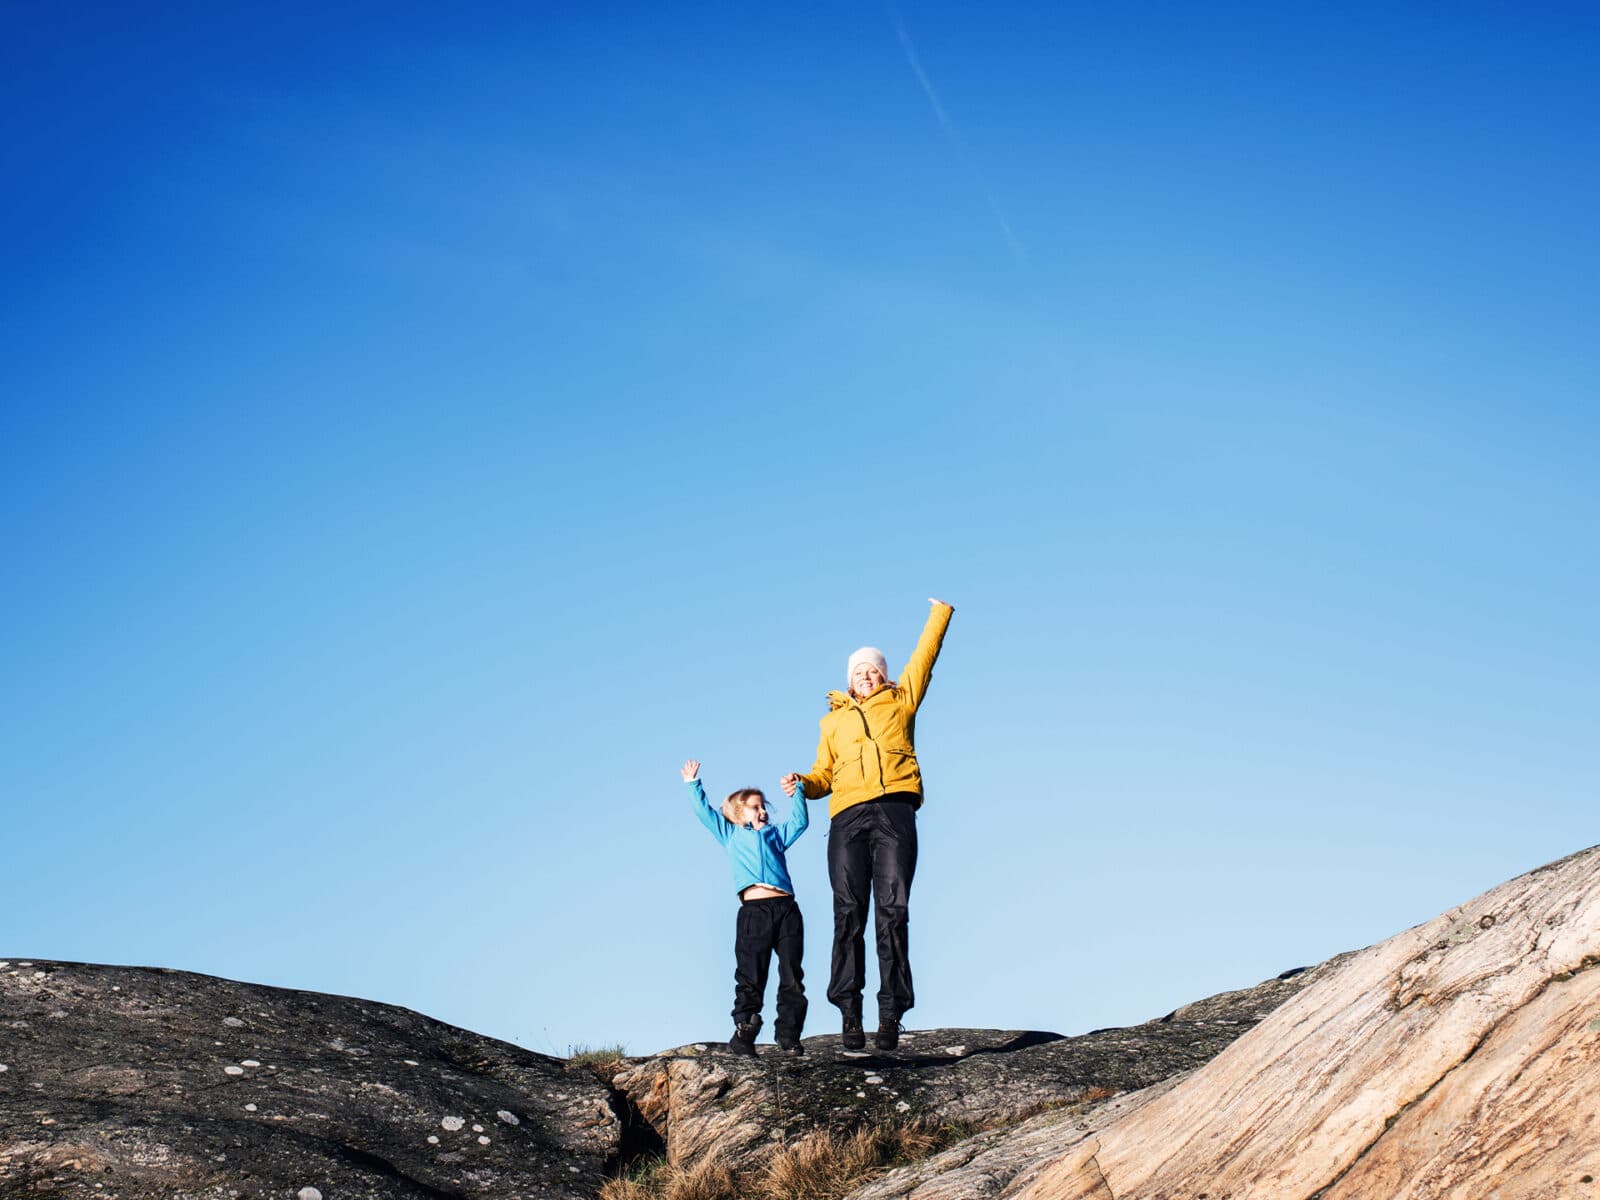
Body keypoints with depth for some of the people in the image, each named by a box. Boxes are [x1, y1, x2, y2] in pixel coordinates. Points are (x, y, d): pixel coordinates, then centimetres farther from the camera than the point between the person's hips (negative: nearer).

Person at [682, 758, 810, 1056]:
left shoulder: (775, 834, 29)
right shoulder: (731, 835, 23)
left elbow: (800, 820, 31)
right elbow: (704, 811, 23)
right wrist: (692, 784, 24)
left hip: (786, 908, 3)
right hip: (753, 909, -3)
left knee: (792, 978, -2)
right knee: (750, 977, -6)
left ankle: (789, 1037, 0)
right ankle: (743, 1034, -5)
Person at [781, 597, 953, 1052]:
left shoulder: (900, 701, 23)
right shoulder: (833, 720, 25)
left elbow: (924, 656, 21)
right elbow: (824, 773, 22)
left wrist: (940, 614, 20)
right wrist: (803, 784, 2)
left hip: (894, 810, -1)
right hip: (848, 814, 1)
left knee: (893, 912, -10)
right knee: (849, 912, -9)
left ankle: (891, 1014, -13)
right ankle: (850, 1013, -12)